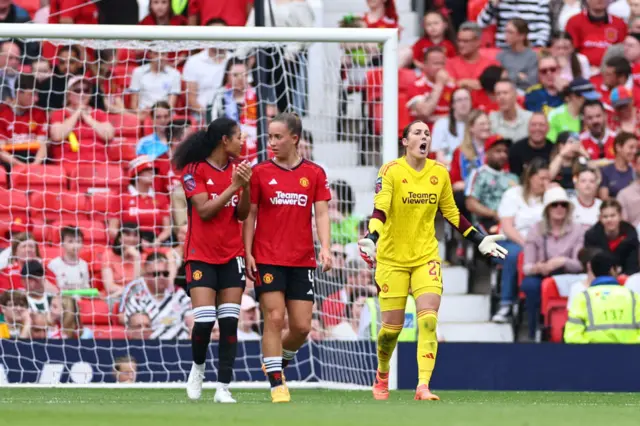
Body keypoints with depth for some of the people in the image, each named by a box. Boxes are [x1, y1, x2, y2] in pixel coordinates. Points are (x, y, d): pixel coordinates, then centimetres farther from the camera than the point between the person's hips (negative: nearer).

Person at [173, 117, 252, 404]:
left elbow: (242, 214, 7)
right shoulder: (194, 170, -7)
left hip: (232, 255, 4)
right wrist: (233, 186, -18)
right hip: (201, 255, -4)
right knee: (204, 320, -13)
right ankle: (198, 366, 16)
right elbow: (204, 210, -15)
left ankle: (223, 388, -1)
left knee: (229, 322, -3)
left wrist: (246, 187, -9)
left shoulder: (236, 168, 8)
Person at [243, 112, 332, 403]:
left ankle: (281, 359, 29)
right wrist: (248, 253, -5)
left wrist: (325, 248, -12)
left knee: (301, 327, 0)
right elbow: (250, 215, 4)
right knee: (274, 319, -11)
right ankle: (277, 385, -7)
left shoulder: (314, 174, 6)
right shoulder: (260, 172, 3)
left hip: (302, 260, 2)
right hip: (268, 259, -2)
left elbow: (321, 214, 3)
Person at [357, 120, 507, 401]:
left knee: (428, 321, -15)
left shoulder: (439, 173, 3)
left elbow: (451, 213, 16)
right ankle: (382, 374, 31)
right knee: (392, 326, 2)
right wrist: (372, 238, -39)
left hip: (426, 257, 3)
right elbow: (380, 208, -23)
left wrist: (479, 240, 14)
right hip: (392, 259, -3)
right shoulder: (391, 172, -10)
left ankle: (423, 386, -17)